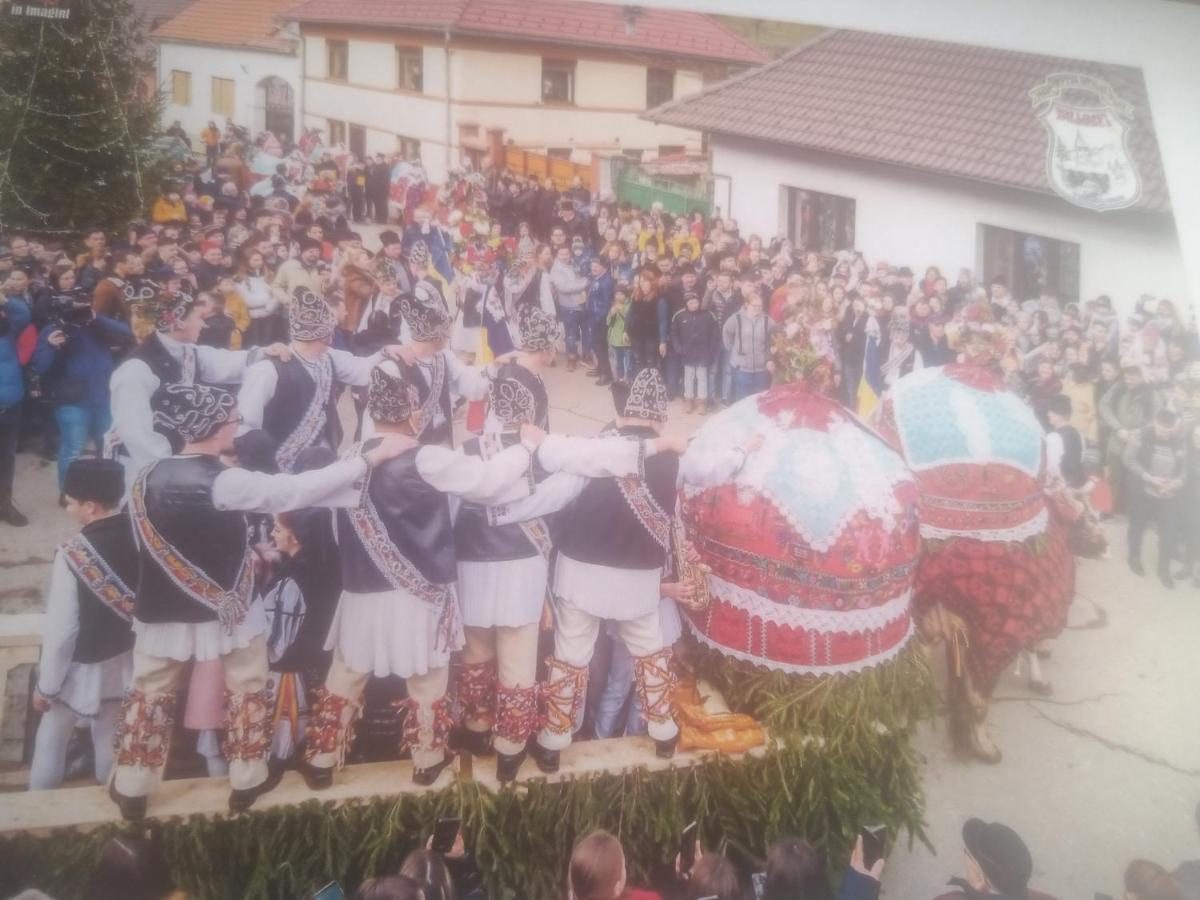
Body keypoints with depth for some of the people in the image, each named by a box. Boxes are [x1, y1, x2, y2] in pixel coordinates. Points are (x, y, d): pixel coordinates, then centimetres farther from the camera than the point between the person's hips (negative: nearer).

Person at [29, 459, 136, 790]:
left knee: (50, 741, 18)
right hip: (123, 661, 4)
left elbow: (60, 630, -20)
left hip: (80, 668, -4)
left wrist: (45, 686, -7)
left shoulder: (72, 555, -25)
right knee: (110, 738, 21)